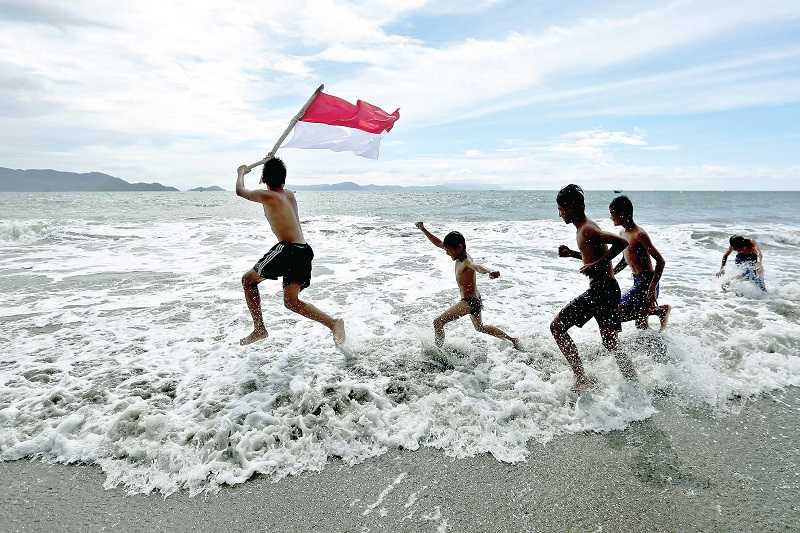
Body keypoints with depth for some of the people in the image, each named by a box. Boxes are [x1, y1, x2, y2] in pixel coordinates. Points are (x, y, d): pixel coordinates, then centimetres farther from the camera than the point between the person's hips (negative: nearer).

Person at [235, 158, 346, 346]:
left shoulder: (267, 196, -1)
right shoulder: (290, 195, 18)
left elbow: (240, 191, 18)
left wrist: (241, 172, 37)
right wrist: (274, 164, 53)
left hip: (288, 248, -7)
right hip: (305, 250, 7)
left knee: (248, 280, 13)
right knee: (291, 301, 11)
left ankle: (259, 329, 9)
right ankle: (333, 322, -5)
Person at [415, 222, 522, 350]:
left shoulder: (466, 261, -24)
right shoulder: (459, 255, 1)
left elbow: (477, 267, -49)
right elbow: (438, 243, 11)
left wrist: (490, 272, -70)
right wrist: (423, 229, 9)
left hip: (470, 301, -10)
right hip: (475, 300, 10)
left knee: (438, 322, -10)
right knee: (480, 328, 30)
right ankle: (512, 339, 40)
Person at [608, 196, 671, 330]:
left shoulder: (639, 234, -18)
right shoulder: (622, 234, 10)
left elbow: (660, 261, -21)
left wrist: (653, 288, -28)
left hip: (646, 281, -9)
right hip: (638, 281, 9)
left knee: (618, 313, -16)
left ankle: (660, 310, -2)